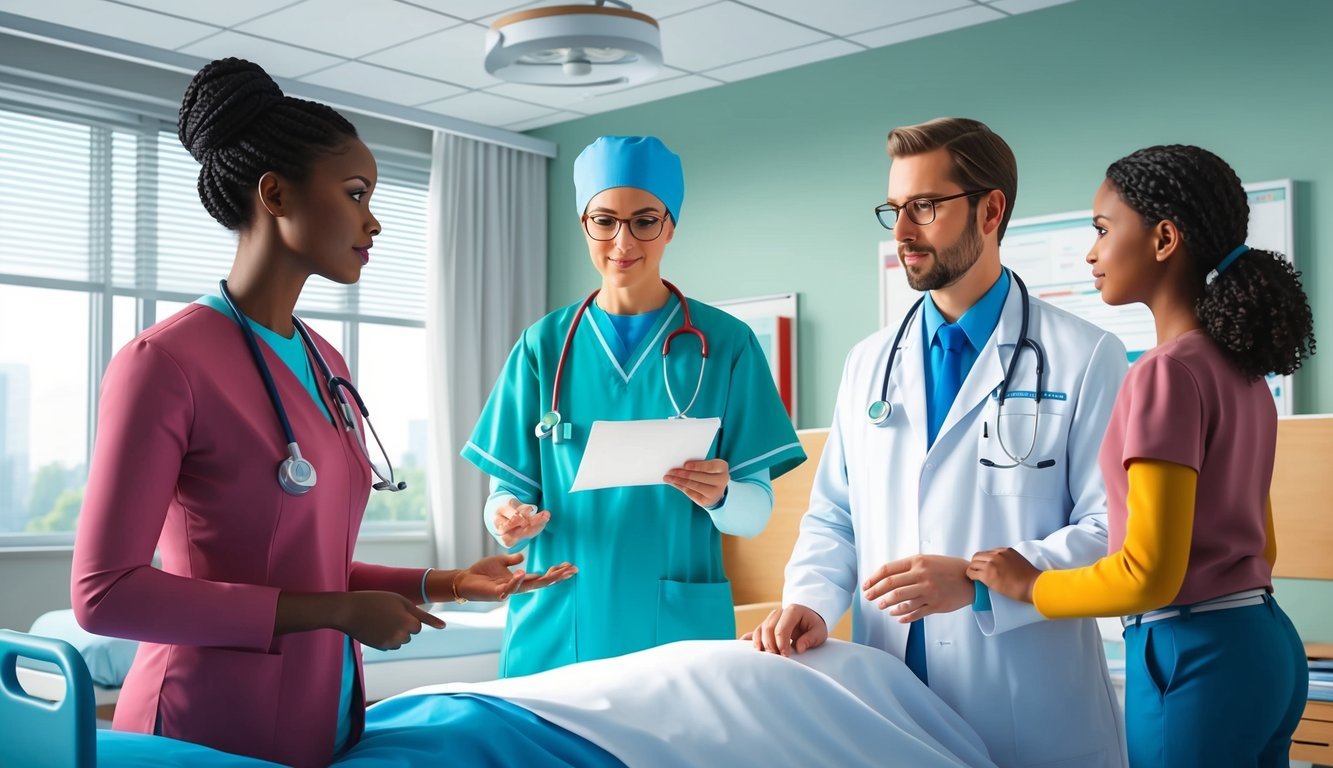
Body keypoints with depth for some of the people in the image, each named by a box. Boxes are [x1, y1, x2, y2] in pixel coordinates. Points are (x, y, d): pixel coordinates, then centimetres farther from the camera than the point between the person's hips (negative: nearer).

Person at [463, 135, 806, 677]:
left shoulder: (726, 343, 0)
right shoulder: (544, 345, 4)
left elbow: (755, 512, -1)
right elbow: (511, 490, 6)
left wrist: (720, 497, -22)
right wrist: (510, 518, -16)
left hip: (677, 628, -1)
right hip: (555, 628, 1)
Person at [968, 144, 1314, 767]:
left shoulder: (1168, 372, -19)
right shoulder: (1241, 369, 9)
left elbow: (1148, 573, -22)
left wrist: (1027, 585, -9)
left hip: (1194, 658, -9)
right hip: (1264, 644, 9)